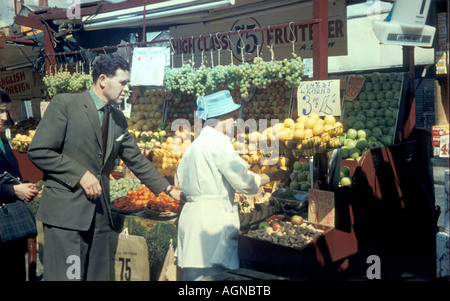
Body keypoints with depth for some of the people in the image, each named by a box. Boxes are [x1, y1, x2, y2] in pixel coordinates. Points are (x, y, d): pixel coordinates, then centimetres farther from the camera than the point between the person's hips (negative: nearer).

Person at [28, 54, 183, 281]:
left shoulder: (118, 119, 14)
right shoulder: (64, 104, -5)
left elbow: (137, 161, 19)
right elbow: (38, 151, -10)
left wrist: (169, 189, 16)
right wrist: (81, 175, -15)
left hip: (99, 214, 6)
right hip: (66, 211, -6)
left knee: (98, 275, 9)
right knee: (67, 276, -4)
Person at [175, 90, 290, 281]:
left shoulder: (195, 144, 16)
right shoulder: (217, 141, -11)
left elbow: (180, 180, 19)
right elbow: (244, 180, -13)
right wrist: (273, 176, 2)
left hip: (193, 213, 10)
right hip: (211, 220, -9)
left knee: (195, 273, 12)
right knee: (211, 273, -6)